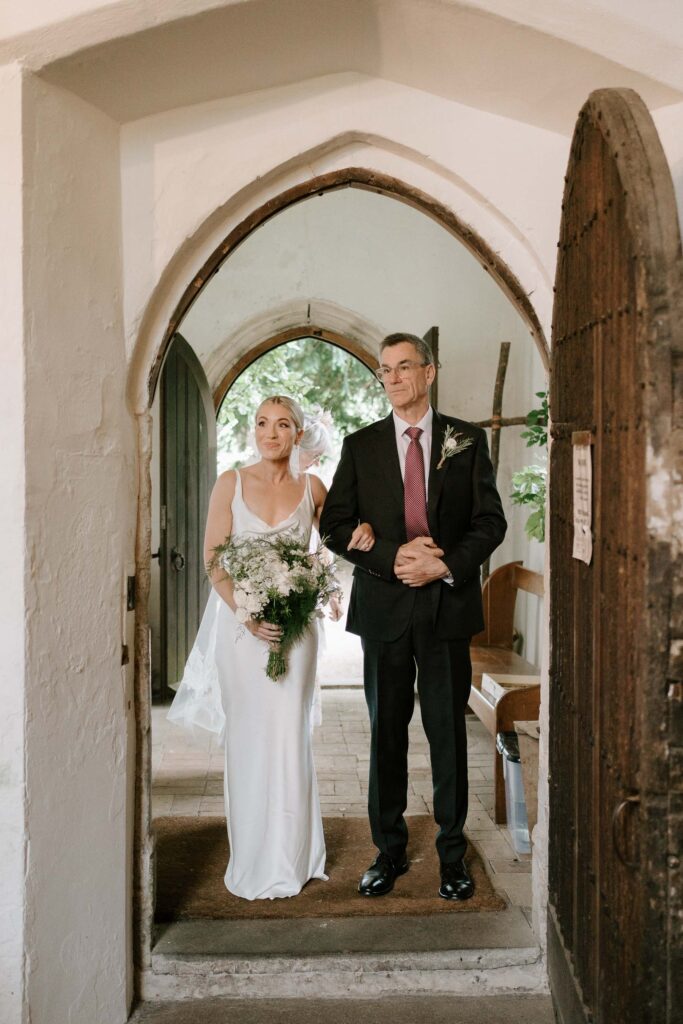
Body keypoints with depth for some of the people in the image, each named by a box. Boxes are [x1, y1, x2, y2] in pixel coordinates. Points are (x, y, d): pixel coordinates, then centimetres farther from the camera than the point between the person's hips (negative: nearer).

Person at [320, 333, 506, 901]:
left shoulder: (467, 440, 5)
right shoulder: (361, 445, 6)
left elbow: (491, 521, 2)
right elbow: (335, 525, 1)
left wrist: (445, 565, -14)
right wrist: (393, 557, -13)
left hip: (449, 604, -1)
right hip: (384, 607, 1)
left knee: (448, 732, 7)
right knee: (387, 732, 9)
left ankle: (453, 855, 21)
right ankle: (389, 852, 23)